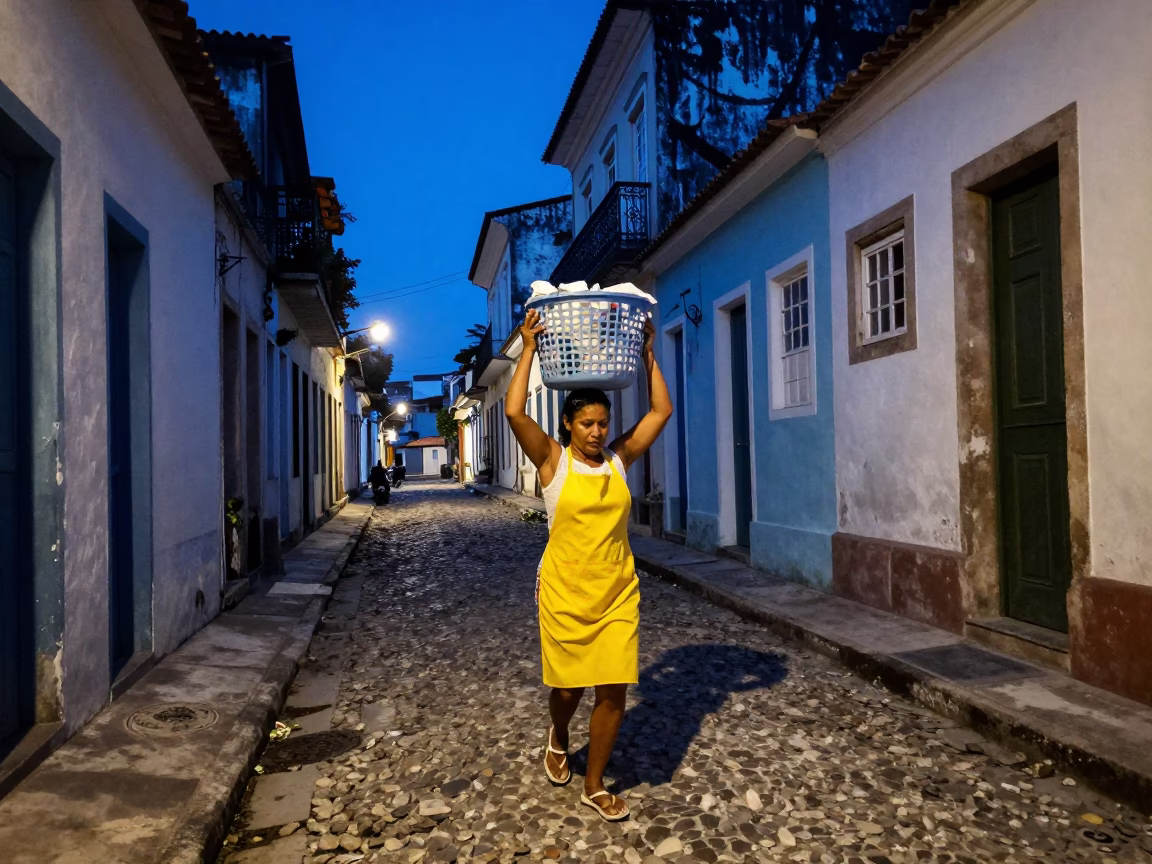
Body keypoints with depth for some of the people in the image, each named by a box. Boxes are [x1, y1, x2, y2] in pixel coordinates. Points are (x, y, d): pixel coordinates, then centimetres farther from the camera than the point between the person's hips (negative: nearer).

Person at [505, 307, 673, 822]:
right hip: (564, 593, -2)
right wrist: (529, 349, -15)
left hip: (617, 593, 3)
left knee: (613, 691, 2)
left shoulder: (620, 459, 2)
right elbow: (514, 412, -20)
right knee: (567, 687, 11)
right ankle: (558, 739, 47)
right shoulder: (553, 461, -6)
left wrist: (647, 353, 1)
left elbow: (661, 411, 2)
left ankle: (594, 787, 22)